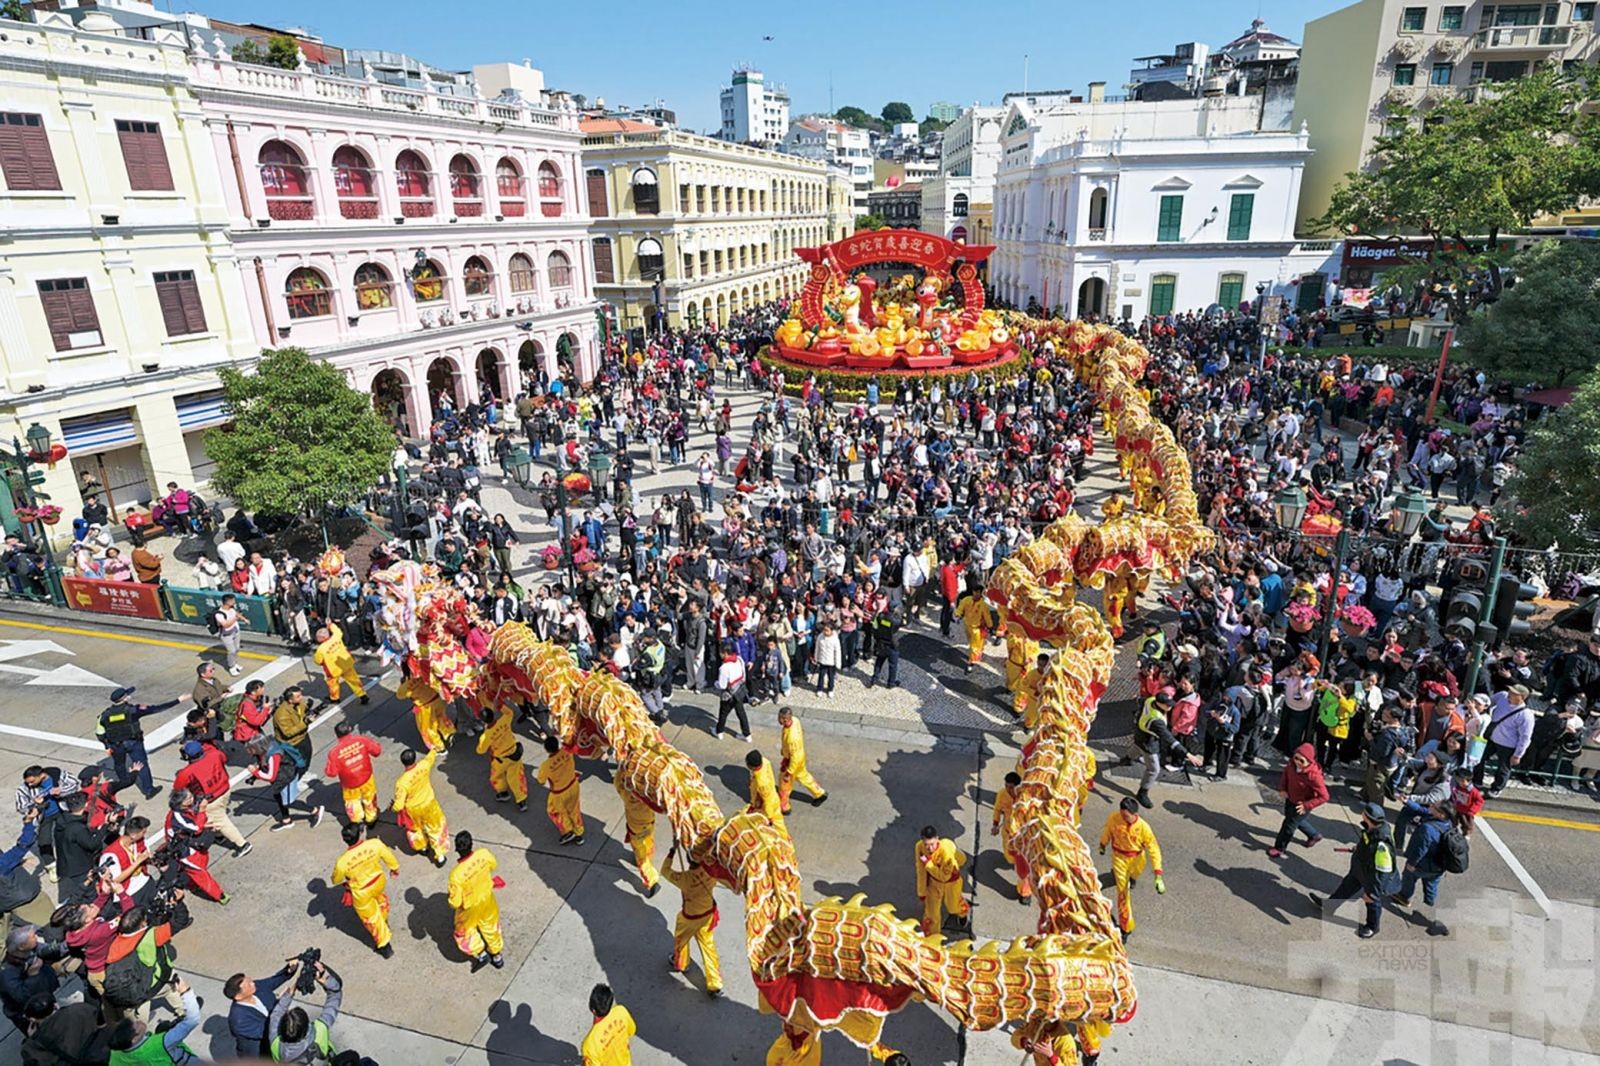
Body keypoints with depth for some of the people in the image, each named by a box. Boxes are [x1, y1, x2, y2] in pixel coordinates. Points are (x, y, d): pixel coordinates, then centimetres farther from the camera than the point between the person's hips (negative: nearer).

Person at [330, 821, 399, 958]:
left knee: (371, 919, 23)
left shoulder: (343, 862, -35)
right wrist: (395, 869, 12)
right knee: (381, 900, 37)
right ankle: (383, 922, 65)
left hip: (362, 893, -2)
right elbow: (389, 858, -10)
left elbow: (336, 880, -12)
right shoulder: (375, 844, -31)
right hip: (379, 880, 2)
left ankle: (384, 946, 41)